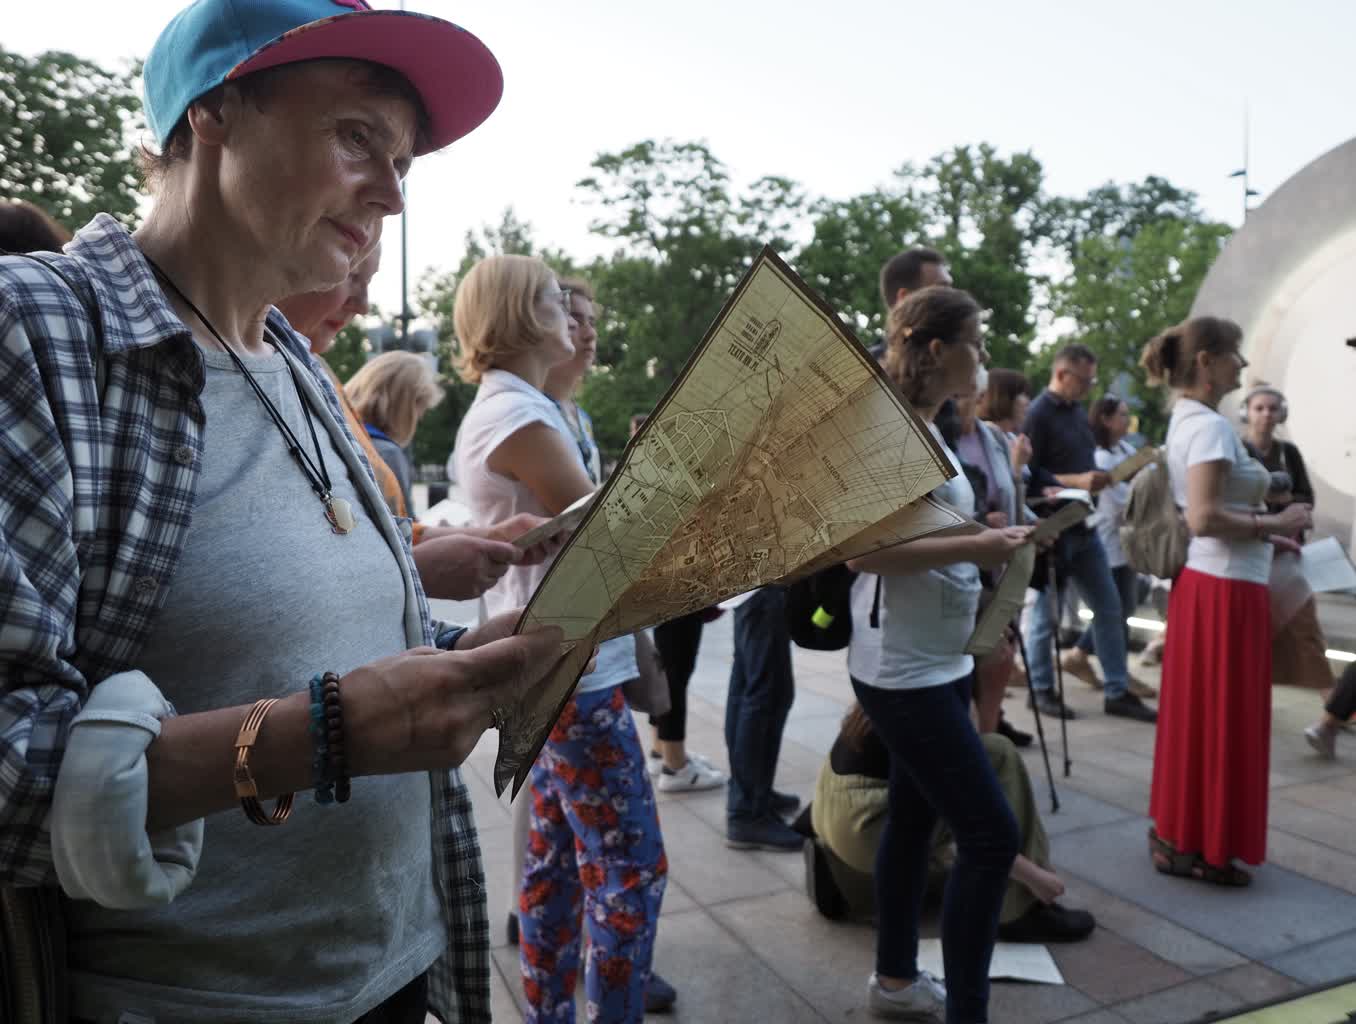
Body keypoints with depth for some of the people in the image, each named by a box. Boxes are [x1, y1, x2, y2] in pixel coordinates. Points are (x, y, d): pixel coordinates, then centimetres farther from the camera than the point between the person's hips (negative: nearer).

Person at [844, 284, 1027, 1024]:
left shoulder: (924, 431, 11)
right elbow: (859, 550, -25)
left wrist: (986, 537, 8)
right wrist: (971, 549, -26)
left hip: (936, 662, 10)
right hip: (904, 671, -10)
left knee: (913, 818, 18)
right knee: (991, 836, -6)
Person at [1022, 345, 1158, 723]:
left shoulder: (1077, 411, 12)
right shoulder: (1037, 415, -13)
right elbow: (1027, 475, -20)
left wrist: (1107, 475, 3)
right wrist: (1075, 482, -25)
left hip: (1082, 525, 8)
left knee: (1109, 607, 9)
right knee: (1046, 613, 4)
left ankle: (1117, 692, 18)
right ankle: (1041, 690, 18)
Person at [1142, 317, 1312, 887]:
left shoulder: (1186, 421, 13)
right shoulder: (1210, 426, -17)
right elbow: (1204, 517, -26)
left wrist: (1264, 526, 12)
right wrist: (1275, 524, -16)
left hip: (1205, 580, 10)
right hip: (1228, 588, -10)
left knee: (1195, 715, 16)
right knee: (1221, 720, 1)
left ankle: (1177, 832, 28)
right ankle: (1201, 848, 13)